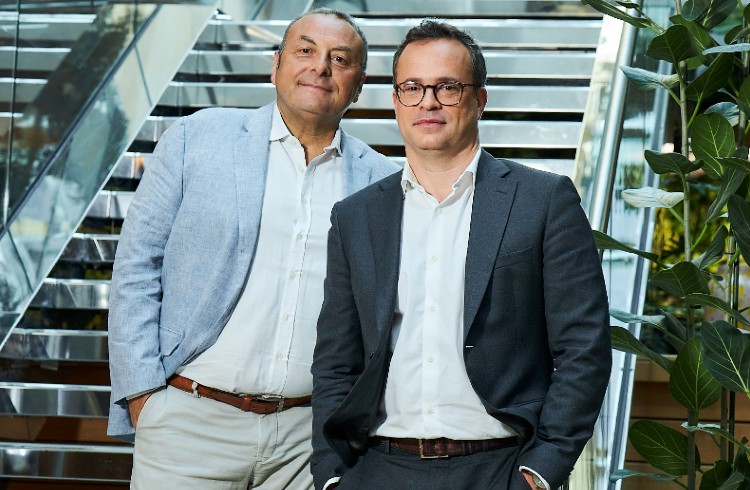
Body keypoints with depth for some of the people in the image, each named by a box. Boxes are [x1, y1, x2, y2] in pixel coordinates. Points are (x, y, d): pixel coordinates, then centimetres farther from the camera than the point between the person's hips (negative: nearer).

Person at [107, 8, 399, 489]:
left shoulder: (381, 180, 8)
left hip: (313, 438, 2)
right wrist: (141, 392, -4)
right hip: (191, 425, -1)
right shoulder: (198, 138, 4)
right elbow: (137, 265, 3)